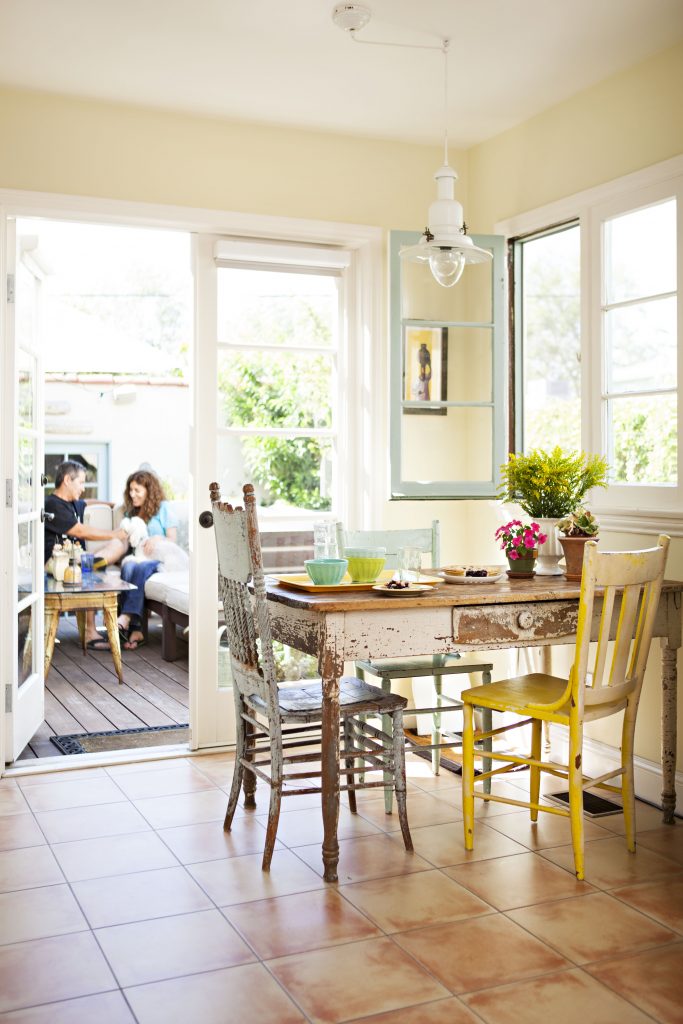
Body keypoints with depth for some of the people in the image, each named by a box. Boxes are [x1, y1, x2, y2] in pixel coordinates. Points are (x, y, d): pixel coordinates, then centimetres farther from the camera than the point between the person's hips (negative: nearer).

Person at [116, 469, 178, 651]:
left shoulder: (163, 507, 11)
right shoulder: (130, 512, 25)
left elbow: (173, 539, 4)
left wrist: (158, 539, -15)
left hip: (159, 560, -3)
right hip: (137, 558, 3)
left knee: (141, 568, -38)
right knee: (128, 567, -34)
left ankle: (126, 618, -52)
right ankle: (135, 629, -47)